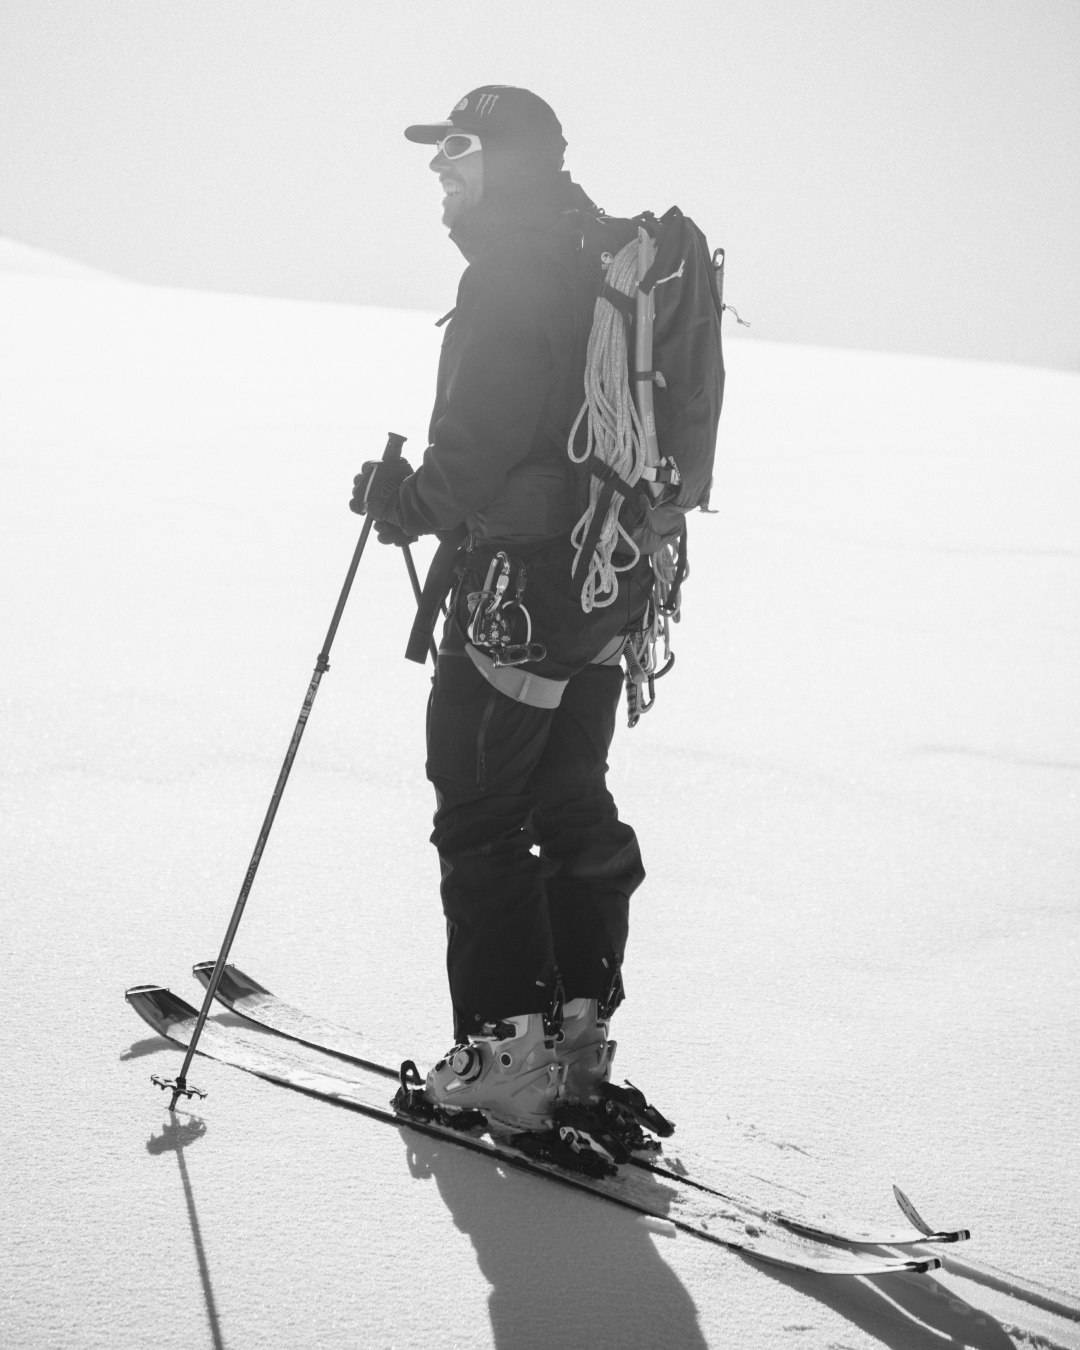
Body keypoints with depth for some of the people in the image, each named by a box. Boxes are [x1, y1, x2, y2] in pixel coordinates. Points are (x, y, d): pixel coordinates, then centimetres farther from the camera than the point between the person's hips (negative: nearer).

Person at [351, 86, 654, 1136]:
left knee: (478, 818, -2)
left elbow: (479, 445, -21)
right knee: (573, 805, 16)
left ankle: (507, 1053, -3)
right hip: (609, 582, 9)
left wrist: (408, 501, -4)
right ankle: (579, 1031, 20)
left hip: (521, 578, -9)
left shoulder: (511, 273, -16)